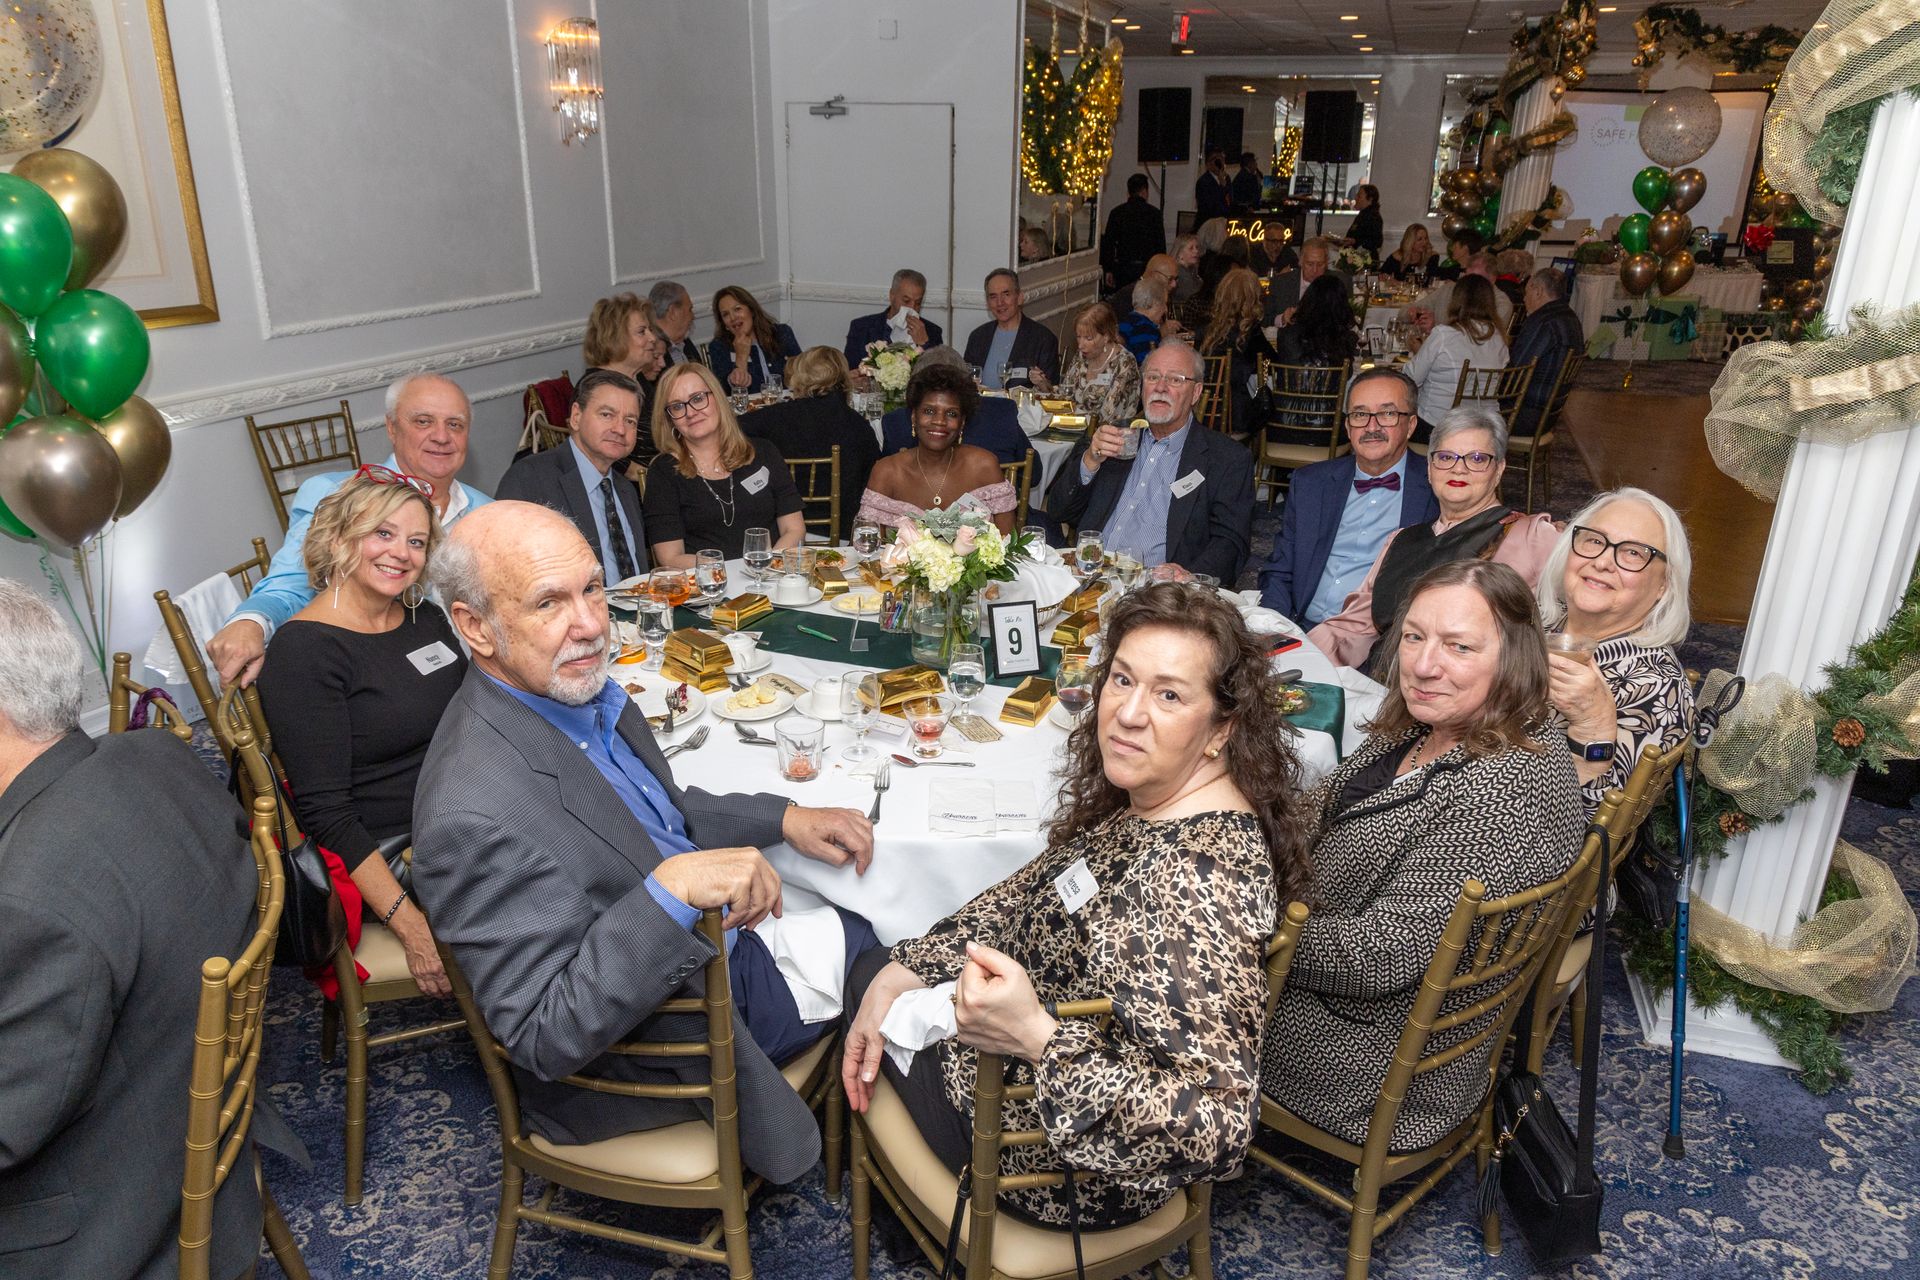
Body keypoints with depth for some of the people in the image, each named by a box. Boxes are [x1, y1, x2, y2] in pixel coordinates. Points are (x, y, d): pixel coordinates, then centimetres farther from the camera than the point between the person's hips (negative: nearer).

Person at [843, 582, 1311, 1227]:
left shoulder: (1186, 880, -37)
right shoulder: (1148, 800, -9)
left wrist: (1035, 1036, -45)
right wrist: (903, 971, -2)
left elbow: (1215, 1127, -38)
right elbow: (1030, 896, 5)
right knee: (871, 966, 23)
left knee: (857, 969, 14)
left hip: (1077, 1167, -8)